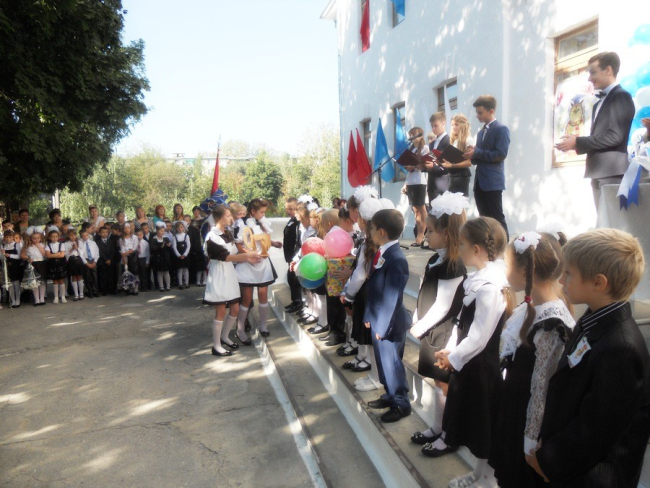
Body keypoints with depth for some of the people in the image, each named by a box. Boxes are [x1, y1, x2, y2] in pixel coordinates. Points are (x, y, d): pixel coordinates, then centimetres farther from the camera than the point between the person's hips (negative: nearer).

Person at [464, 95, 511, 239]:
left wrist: (477, 152, -14)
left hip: (493, 182, -8)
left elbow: (500, 155, -16)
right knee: (484, 220, 9)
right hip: (480, 182, 8)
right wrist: (471, 155, 0)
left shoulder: (501, 129, -5)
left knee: (497, 220, -6)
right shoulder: (481, 132, 20)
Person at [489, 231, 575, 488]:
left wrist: (531, 440, -16)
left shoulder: (551, 324, -29)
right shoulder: (531, 307, -1)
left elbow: (543, 389, -23)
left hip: (528, 417, -8)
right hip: (513, 408, 8)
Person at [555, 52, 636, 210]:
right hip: (598, 173, 9)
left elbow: (615, 136, -16)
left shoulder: (621, 97, -6)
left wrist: (577, 142, -13)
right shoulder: (599, 102, 21)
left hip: (613, 173, -9)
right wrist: (577, 144, 2)